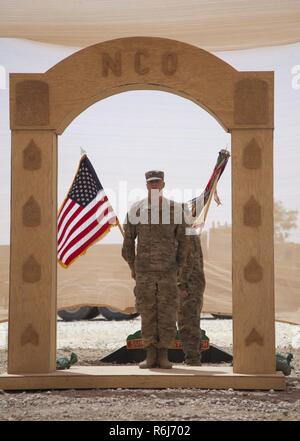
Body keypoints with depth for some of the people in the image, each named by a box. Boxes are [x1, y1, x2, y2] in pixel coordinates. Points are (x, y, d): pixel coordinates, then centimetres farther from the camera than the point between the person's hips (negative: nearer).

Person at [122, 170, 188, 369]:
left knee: (167, 313, -2)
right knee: (147, 312, 1)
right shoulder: (136, 209, 1)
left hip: (168, 271, -1)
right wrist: (132, 267, 6)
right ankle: (151, 357, 8)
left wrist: (178, 268, 3)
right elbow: (128, 240, 8)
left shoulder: (175, 208, 0)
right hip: (144, 271, 1)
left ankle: (163, 356, 6)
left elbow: (182, 241, 6)